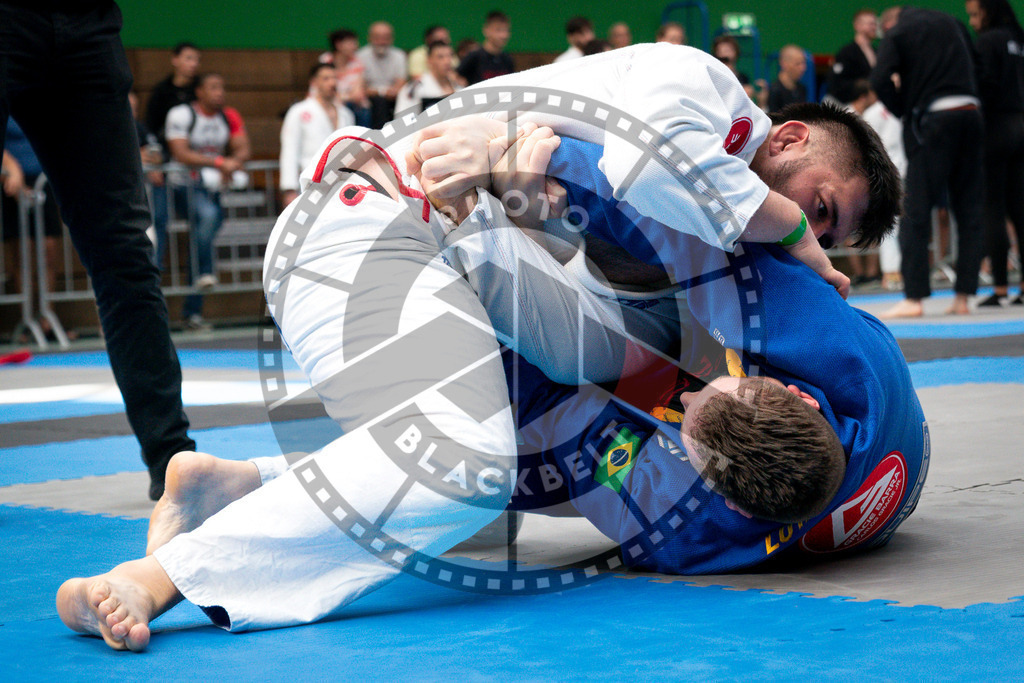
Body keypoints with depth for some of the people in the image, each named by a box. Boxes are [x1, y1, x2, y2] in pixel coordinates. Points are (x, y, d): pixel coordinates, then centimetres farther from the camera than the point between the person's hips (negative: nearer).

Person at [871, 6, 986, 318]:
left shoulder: (895, 34, 3)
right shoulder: (950, 23, 17)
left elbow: (880, 81, -11)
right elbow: (976, 66, 22)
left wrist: (903, 110, 6)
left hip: (932, 119, -5)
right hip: (970, 114, 5)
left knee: (916, 211, -1)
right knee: (969, 208, 9)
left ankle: (914, 297, -6)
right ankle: (963, 295, 8)